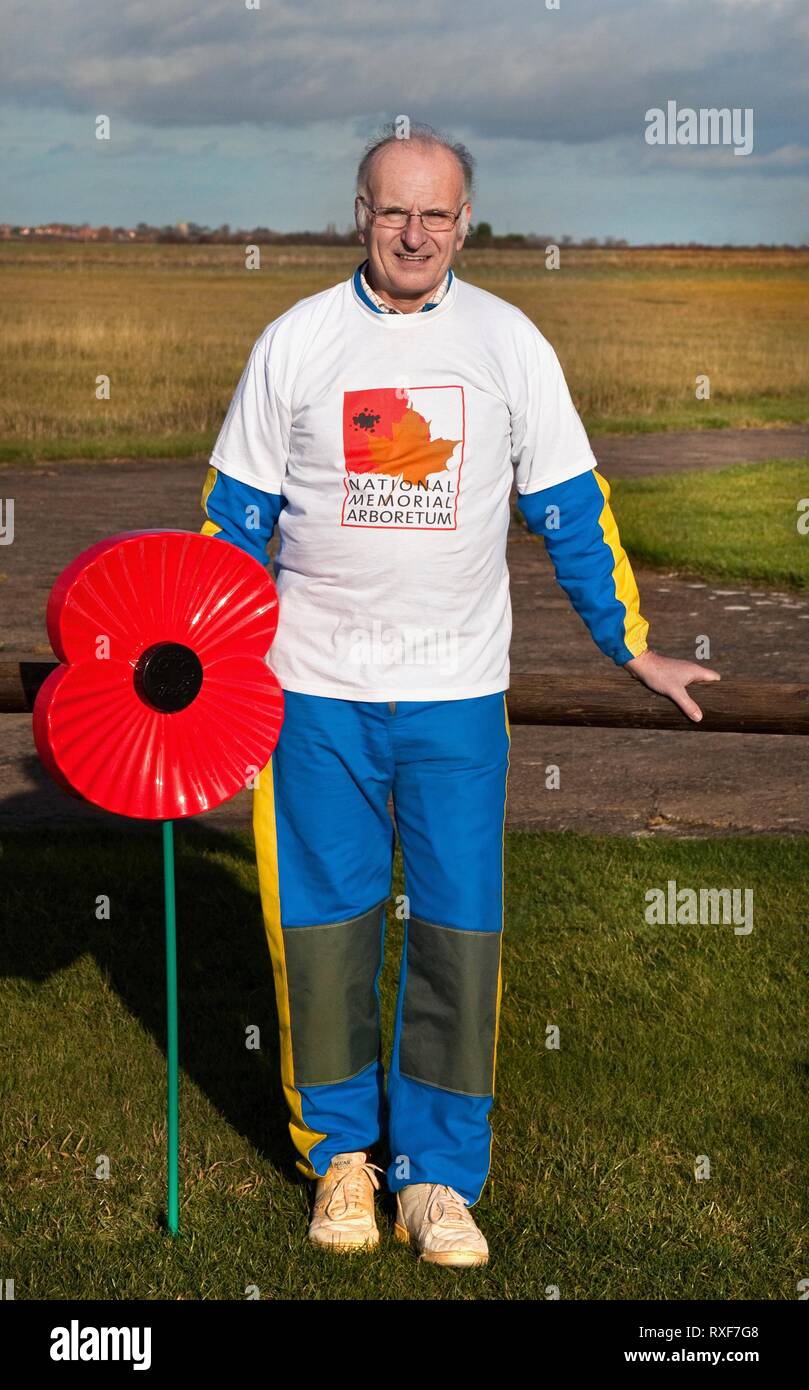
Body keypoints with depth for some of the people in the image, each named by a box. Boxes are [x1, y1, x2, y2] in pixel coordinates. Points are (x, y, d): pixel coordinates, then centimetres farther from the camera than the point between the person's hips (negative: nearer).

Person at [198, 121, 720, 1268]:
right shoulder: (296, 339, 3)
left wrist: (633, 644, 8)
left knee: (459, 929, 0)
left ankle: (437, 1175, 13)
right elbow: (236, 512, 9)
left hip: (459, 690, 0)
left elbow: (571, 507, 9)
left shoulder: (509, 342, 4)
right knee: (324, 923, 4)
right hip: (315, 684, 0)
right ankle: (342, 1151, 22)